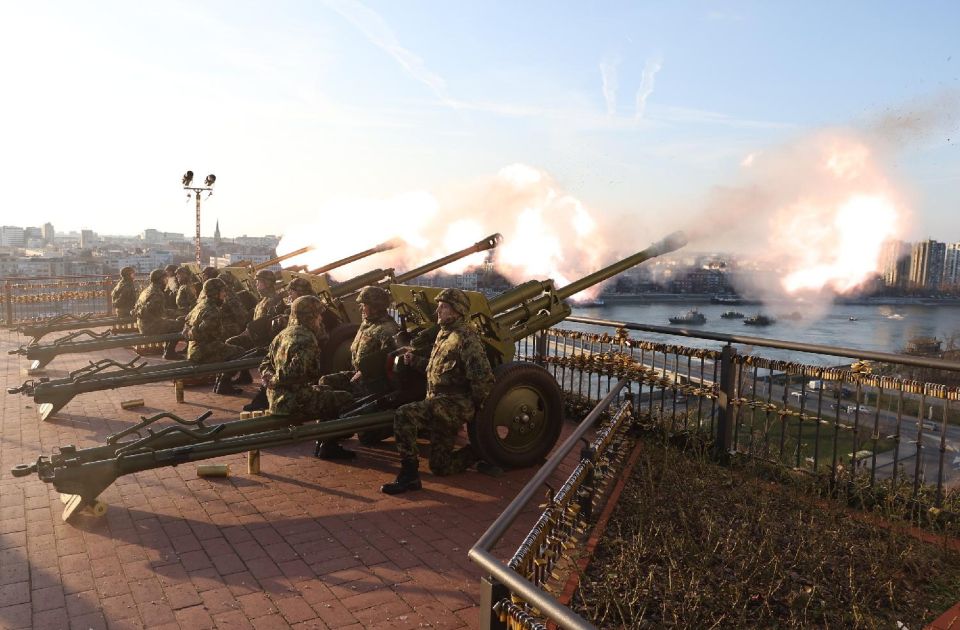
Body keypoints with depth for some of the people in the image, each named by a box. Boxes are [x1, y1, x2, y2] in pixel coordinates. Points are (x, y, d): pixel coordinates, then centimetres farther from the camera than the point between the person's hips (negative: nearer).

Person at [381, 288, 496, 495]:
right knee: (441, 466, 13)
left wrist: (475, 405, -10)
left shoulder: (465, 336, -14)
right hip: (439, 406, 10)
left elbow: (483, 377, -21)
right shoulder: (444, 333, 16)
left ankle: (409, 475, -21)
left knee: (404, 414, -29)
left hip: (454, 403, -10)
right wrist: (415, 360, 11)